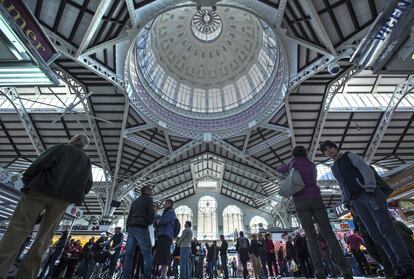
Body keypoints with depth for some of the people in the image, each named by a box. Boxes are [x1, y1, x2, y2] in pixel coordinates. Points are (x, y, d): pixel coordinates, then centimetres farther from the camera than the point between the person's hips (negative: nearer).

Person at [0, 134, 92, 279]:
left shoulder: (61, 148, 7)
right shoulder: (86, 160, 17)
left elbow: (41, 163, -6)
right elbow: (88, 184, 12)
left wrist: (27, 180, 3)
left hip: (41, 190, -3)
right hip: (62, 199, 3)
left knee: (18, 228, -1)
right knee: (44, 236, 9)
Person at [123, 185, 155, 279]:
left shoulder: (135, 201, 25)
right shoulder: (148, 199, 3)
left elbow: (129, 216, 21)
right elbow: (151, 213, -7)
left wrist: (127, 227, 19)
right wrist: (149, 222, 10)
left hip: (131, 228, 8)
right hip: (141, 228, -7)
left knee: (129, 253, 5)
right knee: (147, 253, -7)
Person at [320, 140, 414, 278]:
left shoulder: (349, 156, 6)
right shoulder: (333, 168, 21)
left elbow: (366, 169, -5)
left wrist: (370, 187, -18)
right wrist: (345, 200, 10)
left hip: (369, 194, -5)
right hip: (356, 202, 5)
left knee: (386, 228, -12)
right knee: (375, 234, 0)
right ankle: (399, 267, 6)